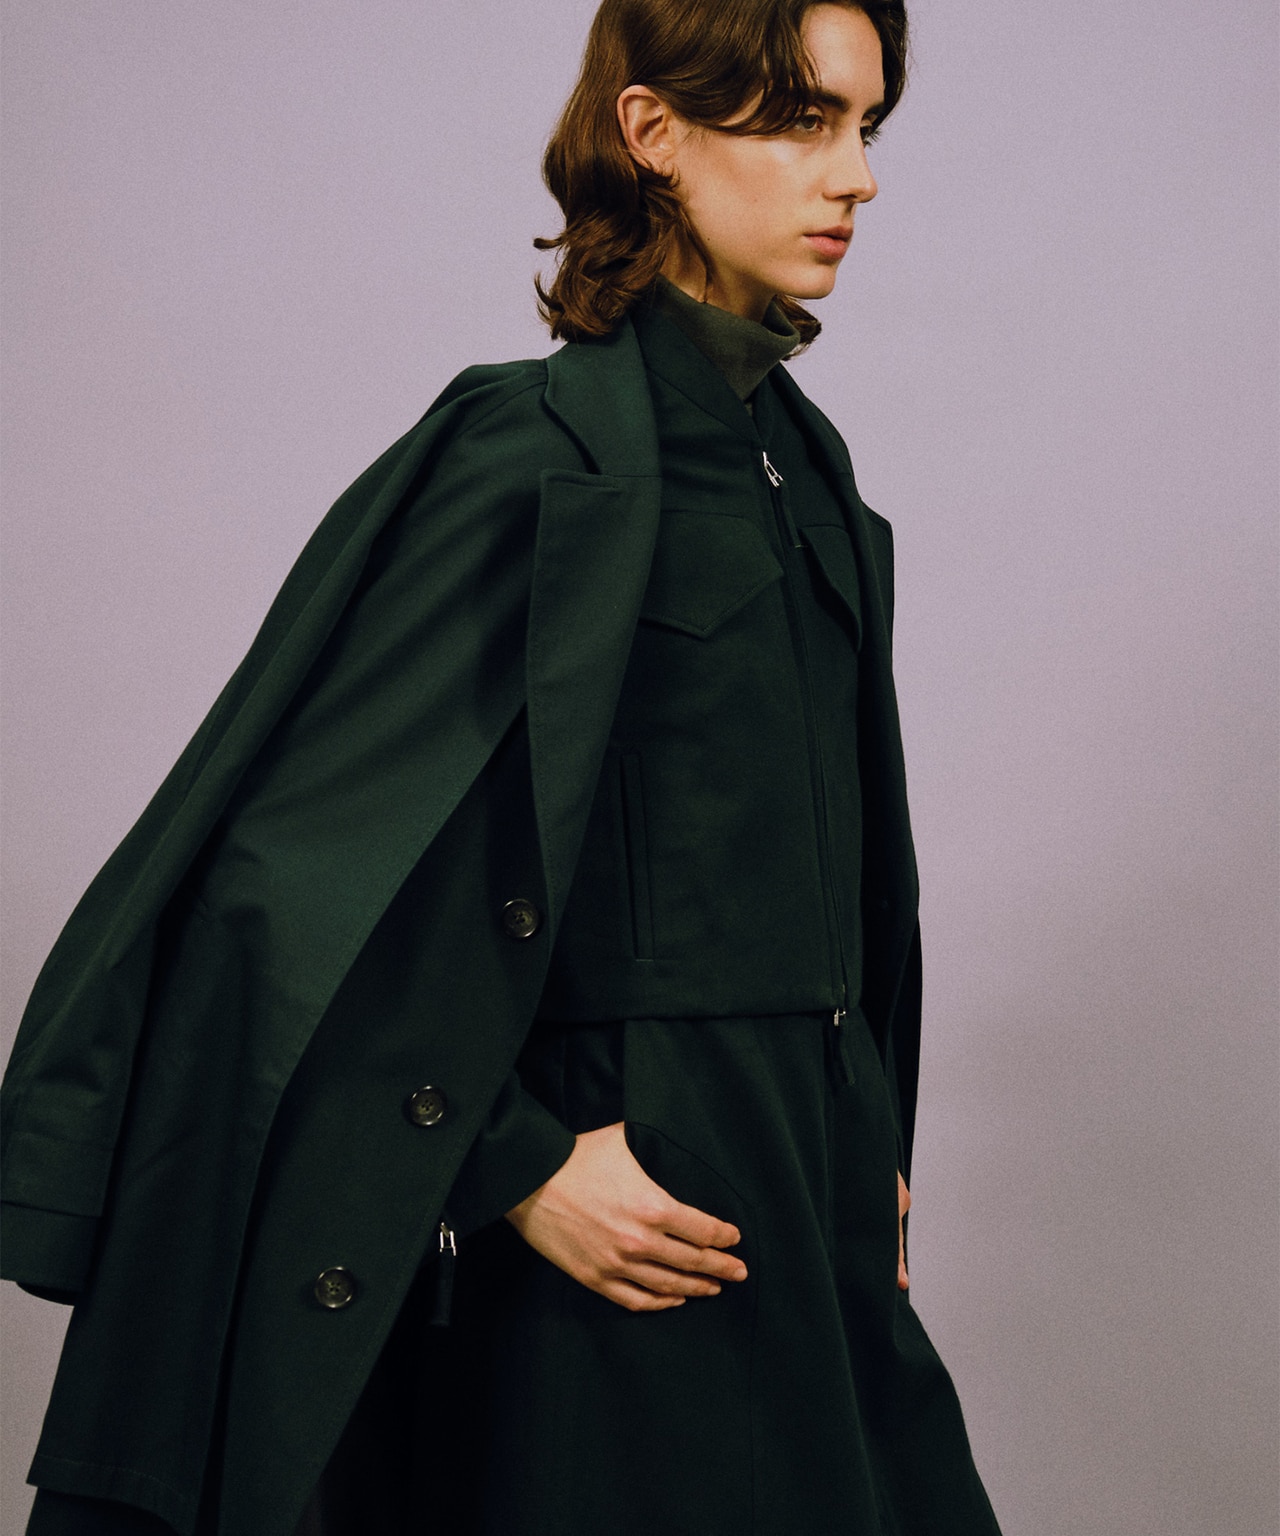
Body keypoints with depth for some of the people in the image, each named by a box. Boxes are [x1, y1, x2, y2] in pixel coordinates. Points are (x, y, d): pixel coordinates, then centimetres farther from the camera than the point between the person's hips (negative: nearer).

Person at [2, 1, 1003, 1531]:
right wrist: (518, 1169, -19)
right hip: (630, 1215, -8)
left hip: (807, 1216, 8)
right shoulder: (544, 452, -15)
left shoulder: (799, 459, 10)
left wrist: (869, 1159, 14)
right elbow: (304, 866, -18)